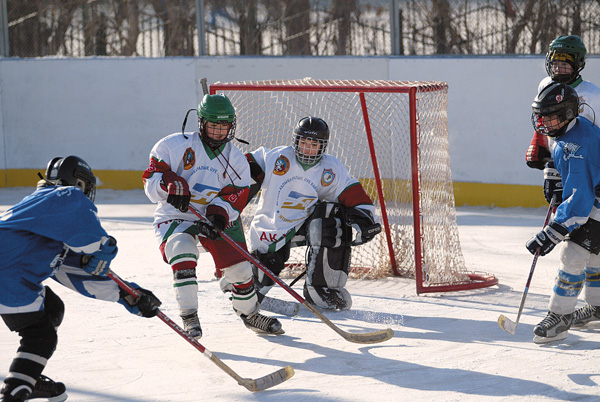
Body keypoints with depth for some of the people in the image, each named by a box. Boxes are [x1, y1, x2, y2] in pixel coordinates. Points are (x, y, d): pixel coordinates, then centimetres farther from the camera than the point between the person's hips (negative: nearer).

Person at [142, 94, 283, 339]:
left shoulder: (236, 160, 3)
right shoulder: (176, 146, -8)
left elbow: (235, 197, -5)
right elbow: (152, 177, -11)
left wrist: (219, 213, -25)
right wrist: (172, 185, -32)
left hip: (218, 217, 3)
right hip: (176, 217, -3)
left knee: (239, 267, -4)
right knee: (182, 250, -32)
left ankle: (249, 314, 25)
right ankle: (189, 317, -23)